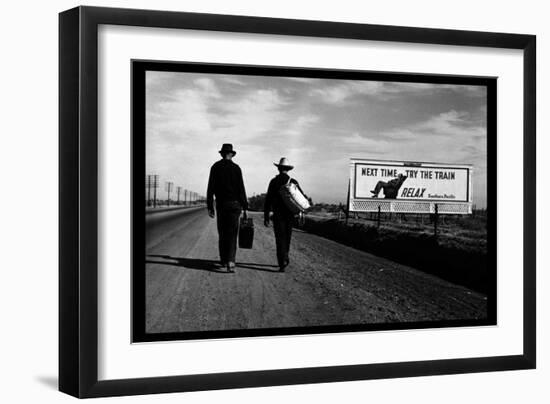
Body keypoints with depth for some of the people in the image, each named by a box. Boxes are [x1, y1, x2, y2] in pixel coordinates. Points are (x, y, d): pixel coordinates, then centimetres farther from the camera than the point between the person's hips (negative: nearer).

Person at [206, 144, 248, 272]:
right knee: (232, 234, -3)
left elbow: (210, 188, -1)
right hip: (234, 204, -2)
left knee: (222, 234, 13)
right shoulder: (236, 168, -2)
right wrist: (245, 206, 2)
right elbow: (241, 189, -4)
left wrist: (210, 207, 2)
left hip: (220, 204, 2)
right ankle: (230, 261, -17)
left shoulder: (215, 167, 2)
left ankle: (223, 260, 19)